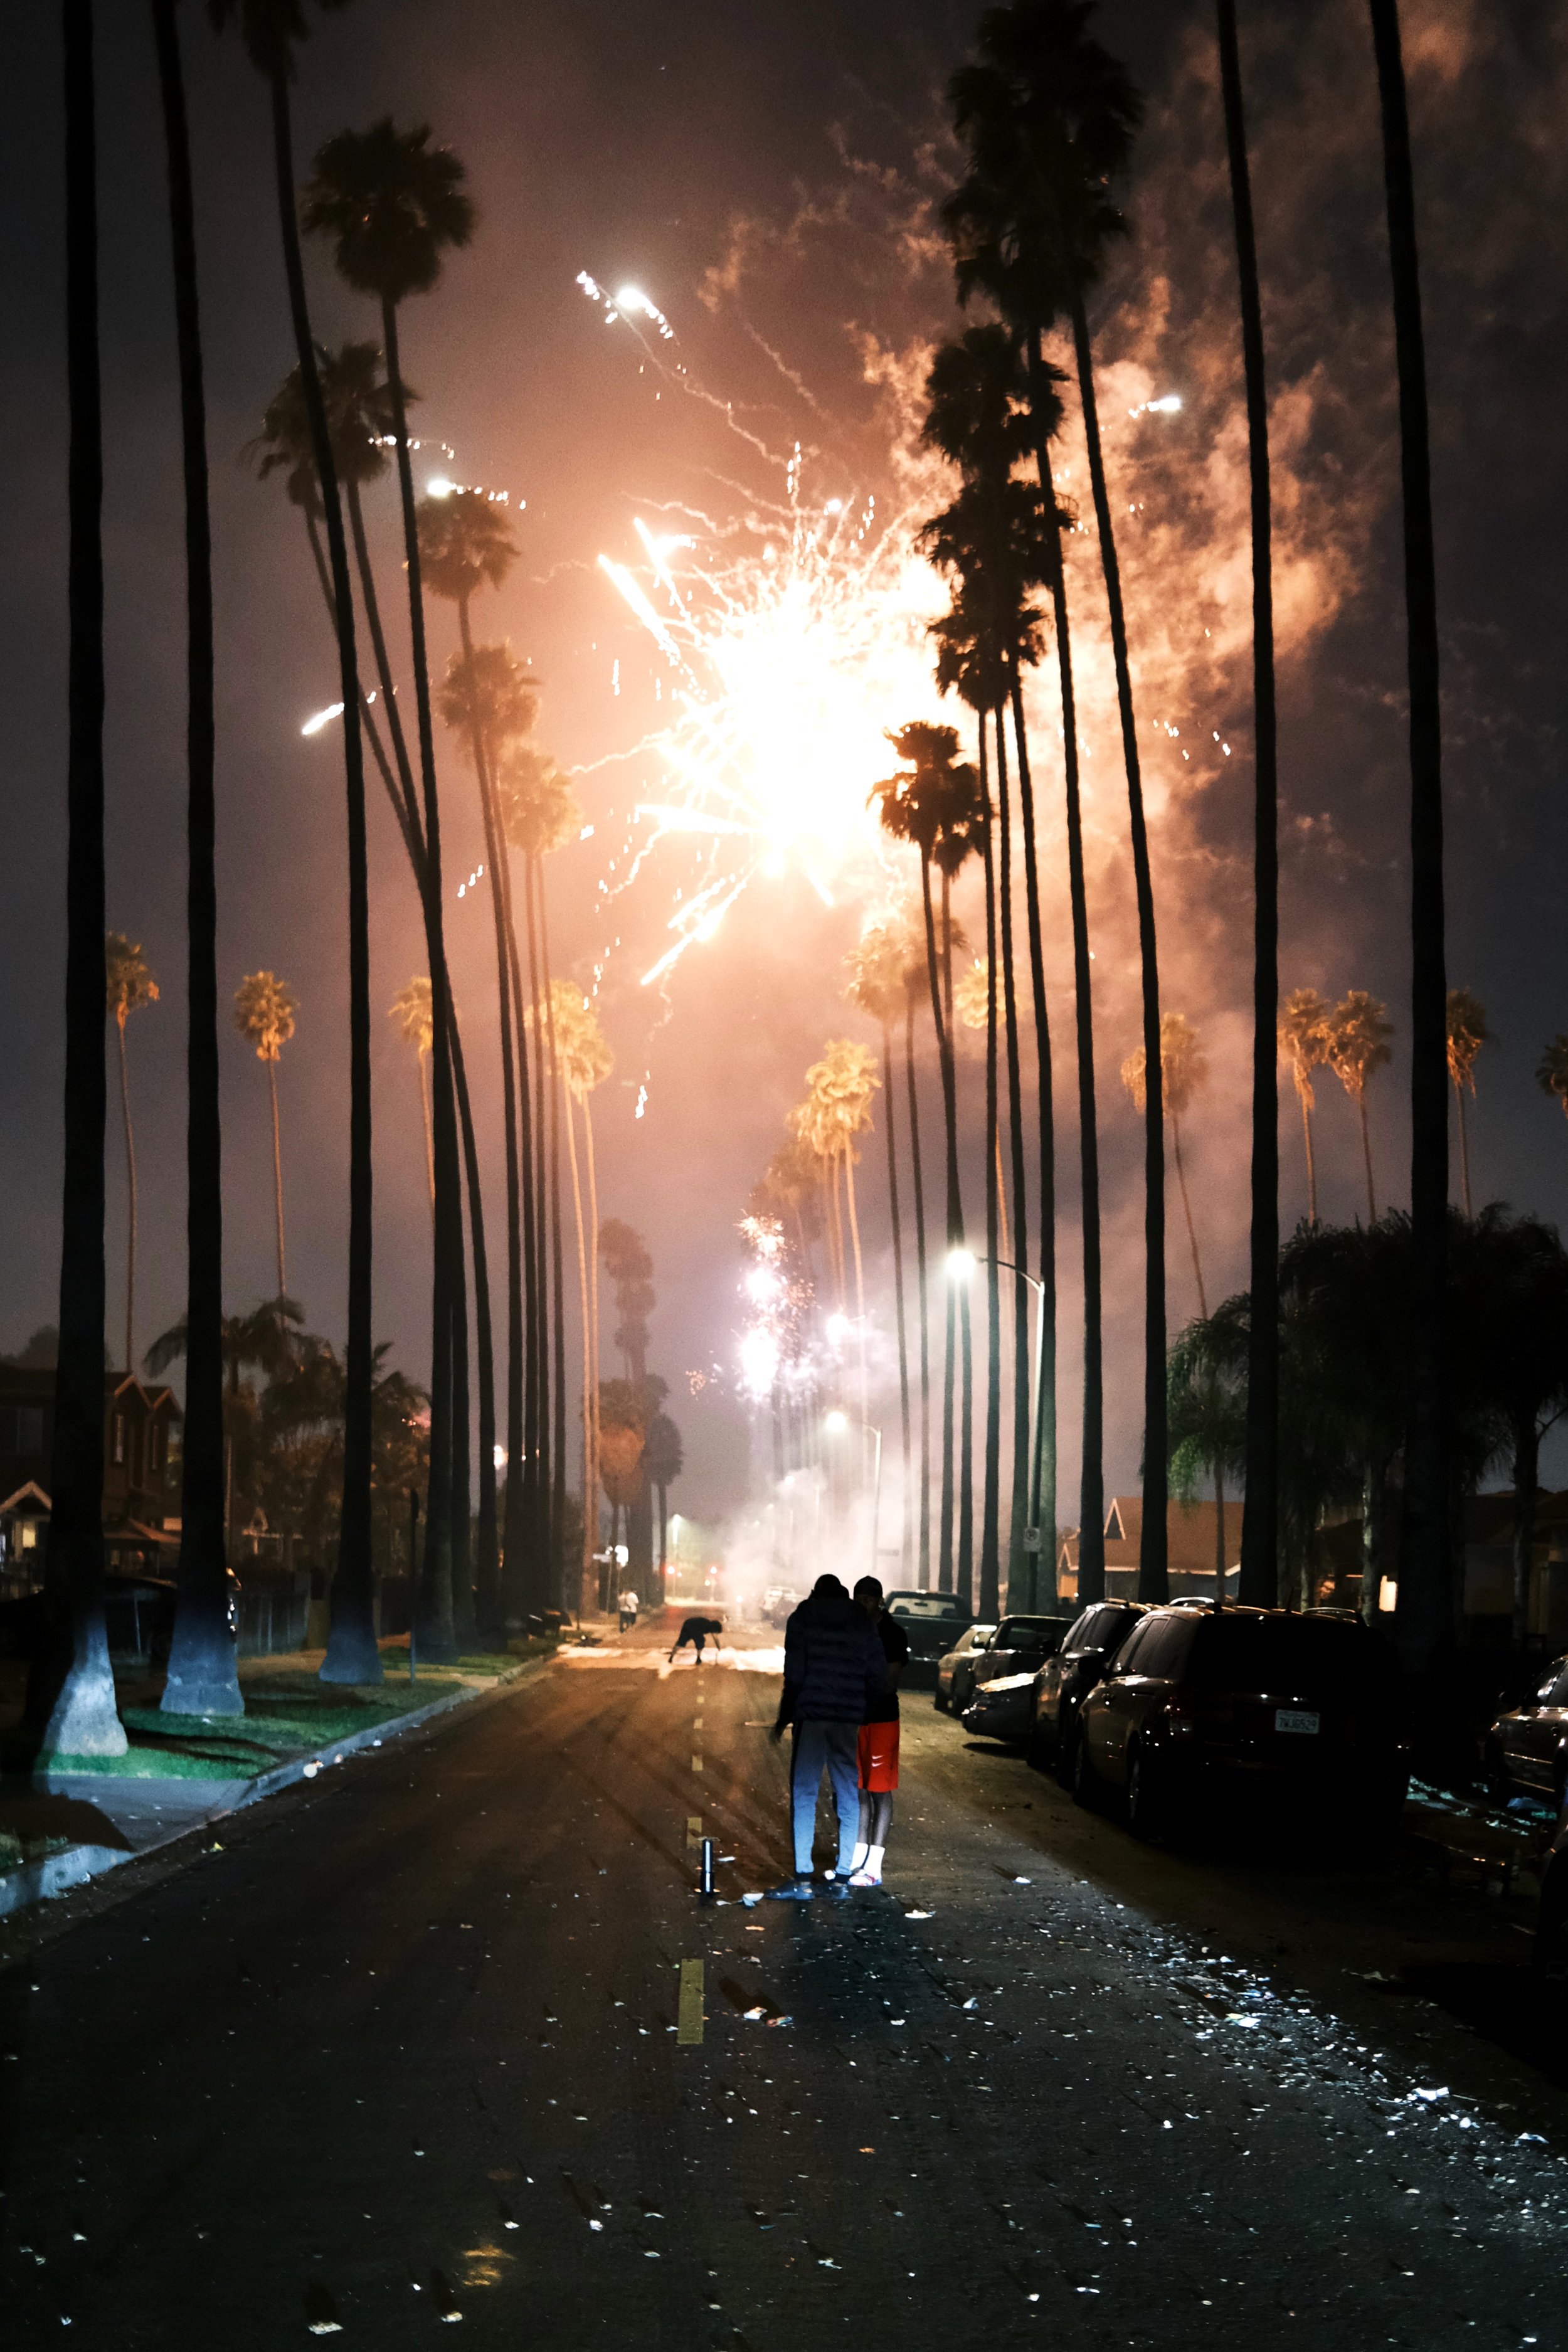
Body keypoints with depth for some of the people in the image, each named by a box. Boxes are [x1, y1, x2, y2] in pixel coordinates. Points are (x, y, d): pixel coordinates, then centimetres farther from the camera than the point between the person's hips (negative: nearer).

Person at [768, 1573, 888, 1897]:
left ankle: (802, 1878, -11)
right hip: (849, 1720, 3)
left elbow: (794, 1675, -5)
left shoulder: (802, 1619, 2)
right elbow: (879, 1679, 7)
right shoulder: (863, 1624, 11)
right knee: (848, 1794, 11)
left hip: (811, 1715, -3)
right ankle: (843, 1871, 11)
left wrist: (784, 1718, 3)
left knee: (803, 1794, -4)